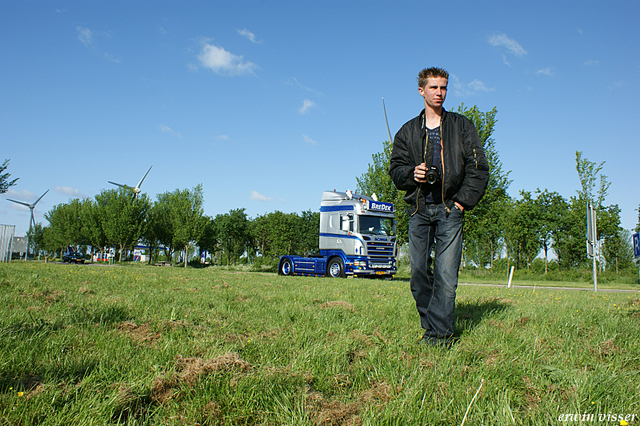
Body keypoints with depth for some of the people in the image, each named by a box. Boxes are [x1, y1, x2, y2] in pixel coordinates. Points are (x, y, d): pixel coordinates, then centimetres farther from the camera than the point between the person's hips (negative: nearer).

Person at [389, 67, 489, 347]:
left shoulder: (461, 126, 11)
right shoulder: (408, 131, 17)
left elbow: (478, 168, 6)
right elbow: (395, 169, 14)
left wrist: (463, 201, -4)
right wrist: (411, 173, -9)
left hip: (450, 210, -2)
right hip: (419, 210, 2)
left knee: (446, 274, -9)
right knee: (419, 272, -1)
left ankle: (440, 332, -3)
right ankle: (430, 326, 14)